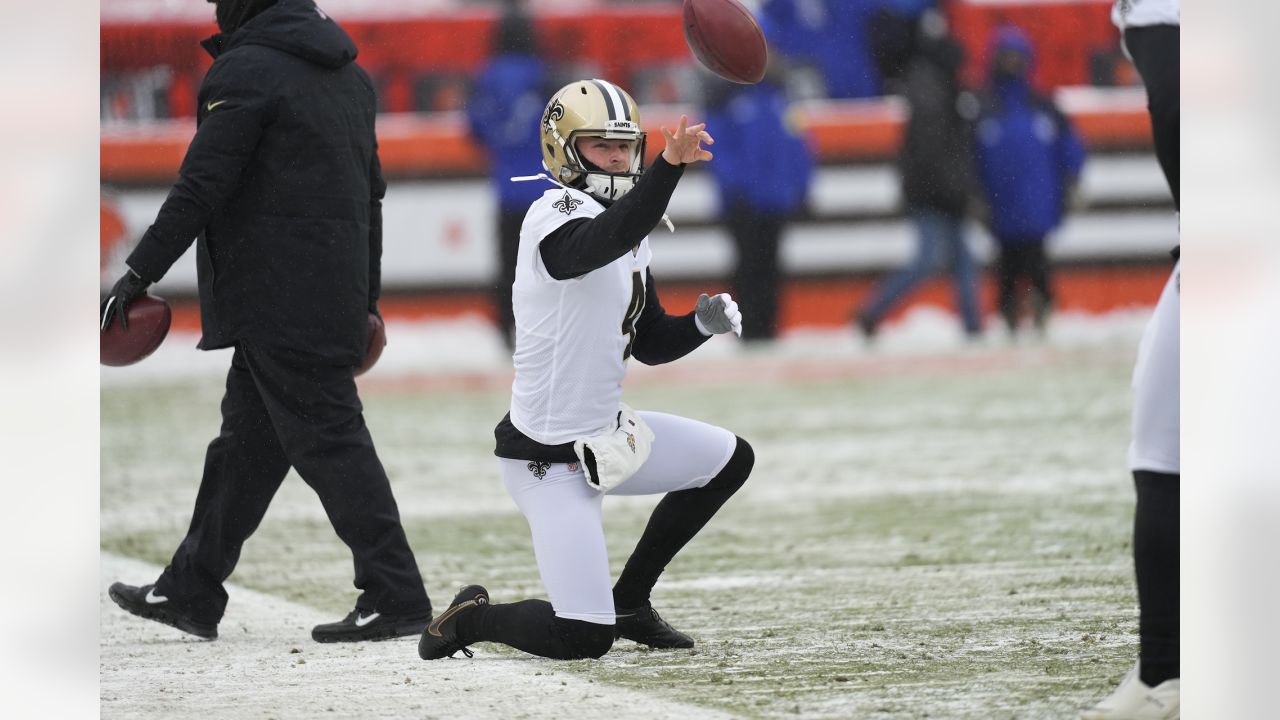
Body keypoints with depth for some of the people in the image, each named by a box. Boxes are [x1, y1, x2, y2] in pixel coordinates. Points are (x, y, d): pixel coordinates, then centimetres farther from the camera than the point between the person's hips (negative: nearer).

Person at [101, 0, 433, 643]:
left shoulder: (248, 70, -12)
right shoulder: (347, 72, 17)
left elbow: (200, 185, -16)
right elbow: (370, 191, 21)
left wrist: (140, 272, -13)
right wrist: (365, 297, 26)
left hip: (277, 298, -9)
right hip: (335, 295, 9)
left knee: (329, 440, -7)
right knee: (246, 440, 14)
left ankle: (394, 597, -7)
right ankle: (189, 593, 21)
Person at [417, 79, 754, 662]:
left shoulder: (627, 235, 11)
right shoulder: (555, 216, -18)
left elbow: (651, 343, 16)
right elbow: (604, 240, -42)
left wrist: (703, 323, -5)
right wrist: (670, 166, -57)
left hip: (606, 434, 9)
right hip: (549, 460, -9)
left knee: (730, 460, 18)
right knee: (584, 639, -16)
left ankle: (629, 601, 23)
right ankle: (473, 617, 14)